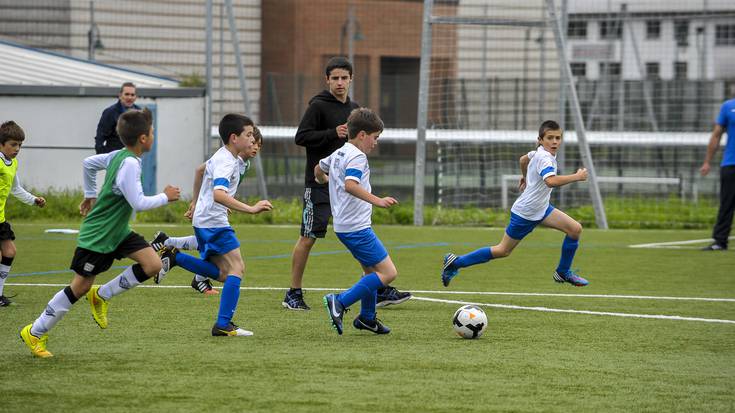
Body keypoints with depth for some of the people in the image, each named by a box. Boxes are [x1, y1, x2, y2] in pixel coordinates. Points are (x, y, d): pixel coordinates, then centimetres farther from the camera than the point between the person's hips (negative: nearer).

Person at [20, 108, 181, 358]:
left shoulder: (118, 156, 2)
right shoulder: (130, 164, -26)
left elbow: (89, 163, 17)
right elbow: (139, 203, -28)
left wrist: (91, 195, 28)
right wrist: (165, 197, -13)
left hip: (118, 232, 9)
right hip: (97, 236, -9)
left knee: (153, 265, -6)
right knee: (80, 287, 1)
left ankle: (102, 296, 10)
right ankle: (34, 333, 15)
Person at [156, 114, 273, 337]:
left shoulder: (221, 156, 14)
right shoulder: (226, 162, -18)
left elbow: (201, 170, 34)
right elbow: (219, 193, -34)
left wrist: (197, 202, 45)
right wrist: (250, 209, -40)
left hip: (203, 220, 10)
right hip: (214, 222, -10)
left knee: (222, 274, 13)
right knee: (236, 268, -10)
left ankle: (173, 258, 8)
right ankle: (223, 324, -14)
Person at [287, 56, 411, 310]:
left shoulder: (354, 108, 13)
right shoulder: (318, 106, -8)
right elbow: (301, 137, -15)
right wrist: (333, 133, -22)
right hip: (319, 183, -6)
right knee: (308, 238, -2)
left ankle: (379, 291, 5)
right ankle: (294, 294, 7)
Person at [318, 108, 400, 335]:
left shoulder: (338, 153, 14)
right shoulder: (357, 156, -15)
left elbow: (318, 169, 32)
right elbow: (350, 185, -32)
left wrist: (324, 180, 53)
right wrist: (377, 201, -37)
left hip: (344, 225, 10)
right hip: (357, 227, -10)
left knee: (371, 270, 24)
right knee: (388, 272, -11)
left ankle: (367, 317, 33)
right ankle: (339, 303, -14)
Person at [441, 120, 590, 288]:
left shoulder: (539, 153, 4)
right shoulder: (544, 158, -25)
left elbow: (524, 159, 26)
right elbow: (551, 181, -45)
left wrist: (525, 178, 43)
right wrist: (576, 177, -37)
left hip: (541, 208, 9)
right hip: (525, 213, -9)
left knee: (575, 229, -2)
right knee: (503, 251, 2)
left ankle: (563, 272, 12)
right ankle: (456, 262, 12)